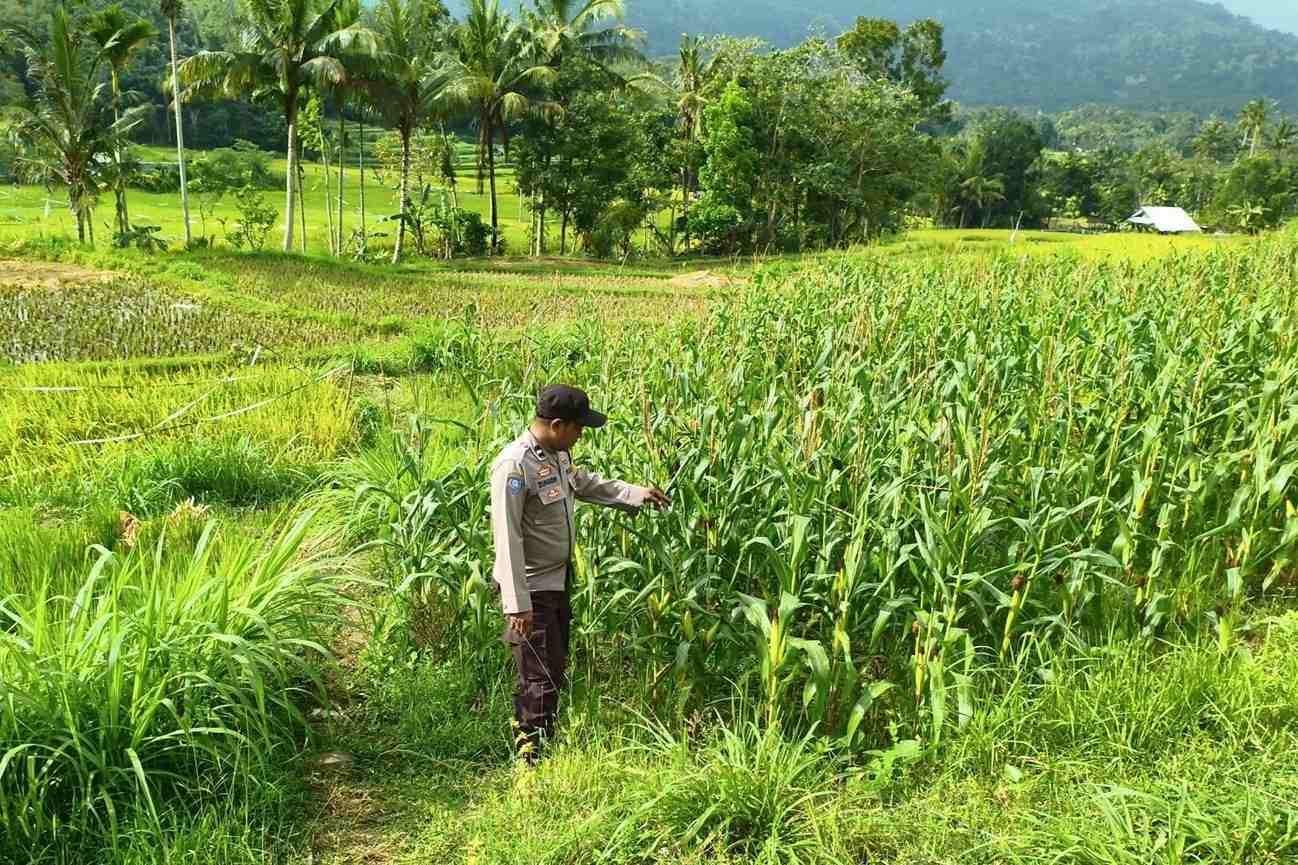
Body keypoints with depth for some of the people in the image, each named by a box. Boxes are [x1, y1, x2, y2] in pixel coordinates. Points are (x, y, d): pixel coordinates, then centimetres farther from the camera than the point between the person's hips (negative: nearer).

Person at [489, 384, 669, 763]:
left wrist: (637, 494, 22)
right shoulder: (514, 466, -24)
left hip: (557, 581, 9)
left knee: (555, 669, 18)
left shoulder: (558, 454, 4)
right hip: (532, 588, -9)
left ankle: (525, 732, 32)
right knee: (542, 677, -2)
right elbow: (507, 537, -25)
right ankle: (533, 757, 10)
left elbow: (585, 483, 26)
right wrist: (517, 603, -26)